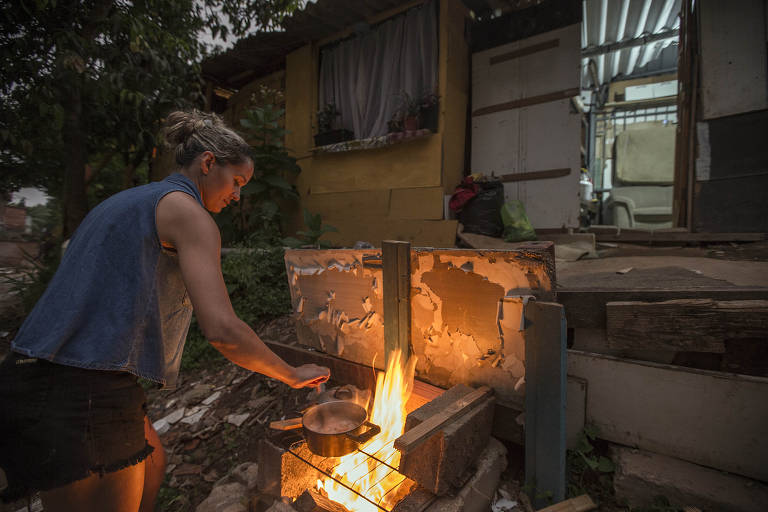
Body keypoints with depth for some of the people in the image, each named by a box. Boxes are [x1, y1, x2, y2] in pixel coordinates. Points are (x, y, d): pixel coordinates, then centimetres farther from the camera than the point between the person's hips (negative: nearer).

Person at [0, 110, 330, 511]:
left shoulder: (130, 201, 15)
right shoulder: (187, 210, -15)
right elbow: (222, 330, -25)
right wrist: (294, 376, -11)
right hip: (84, 396, -9)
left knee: (151, 466, 26)